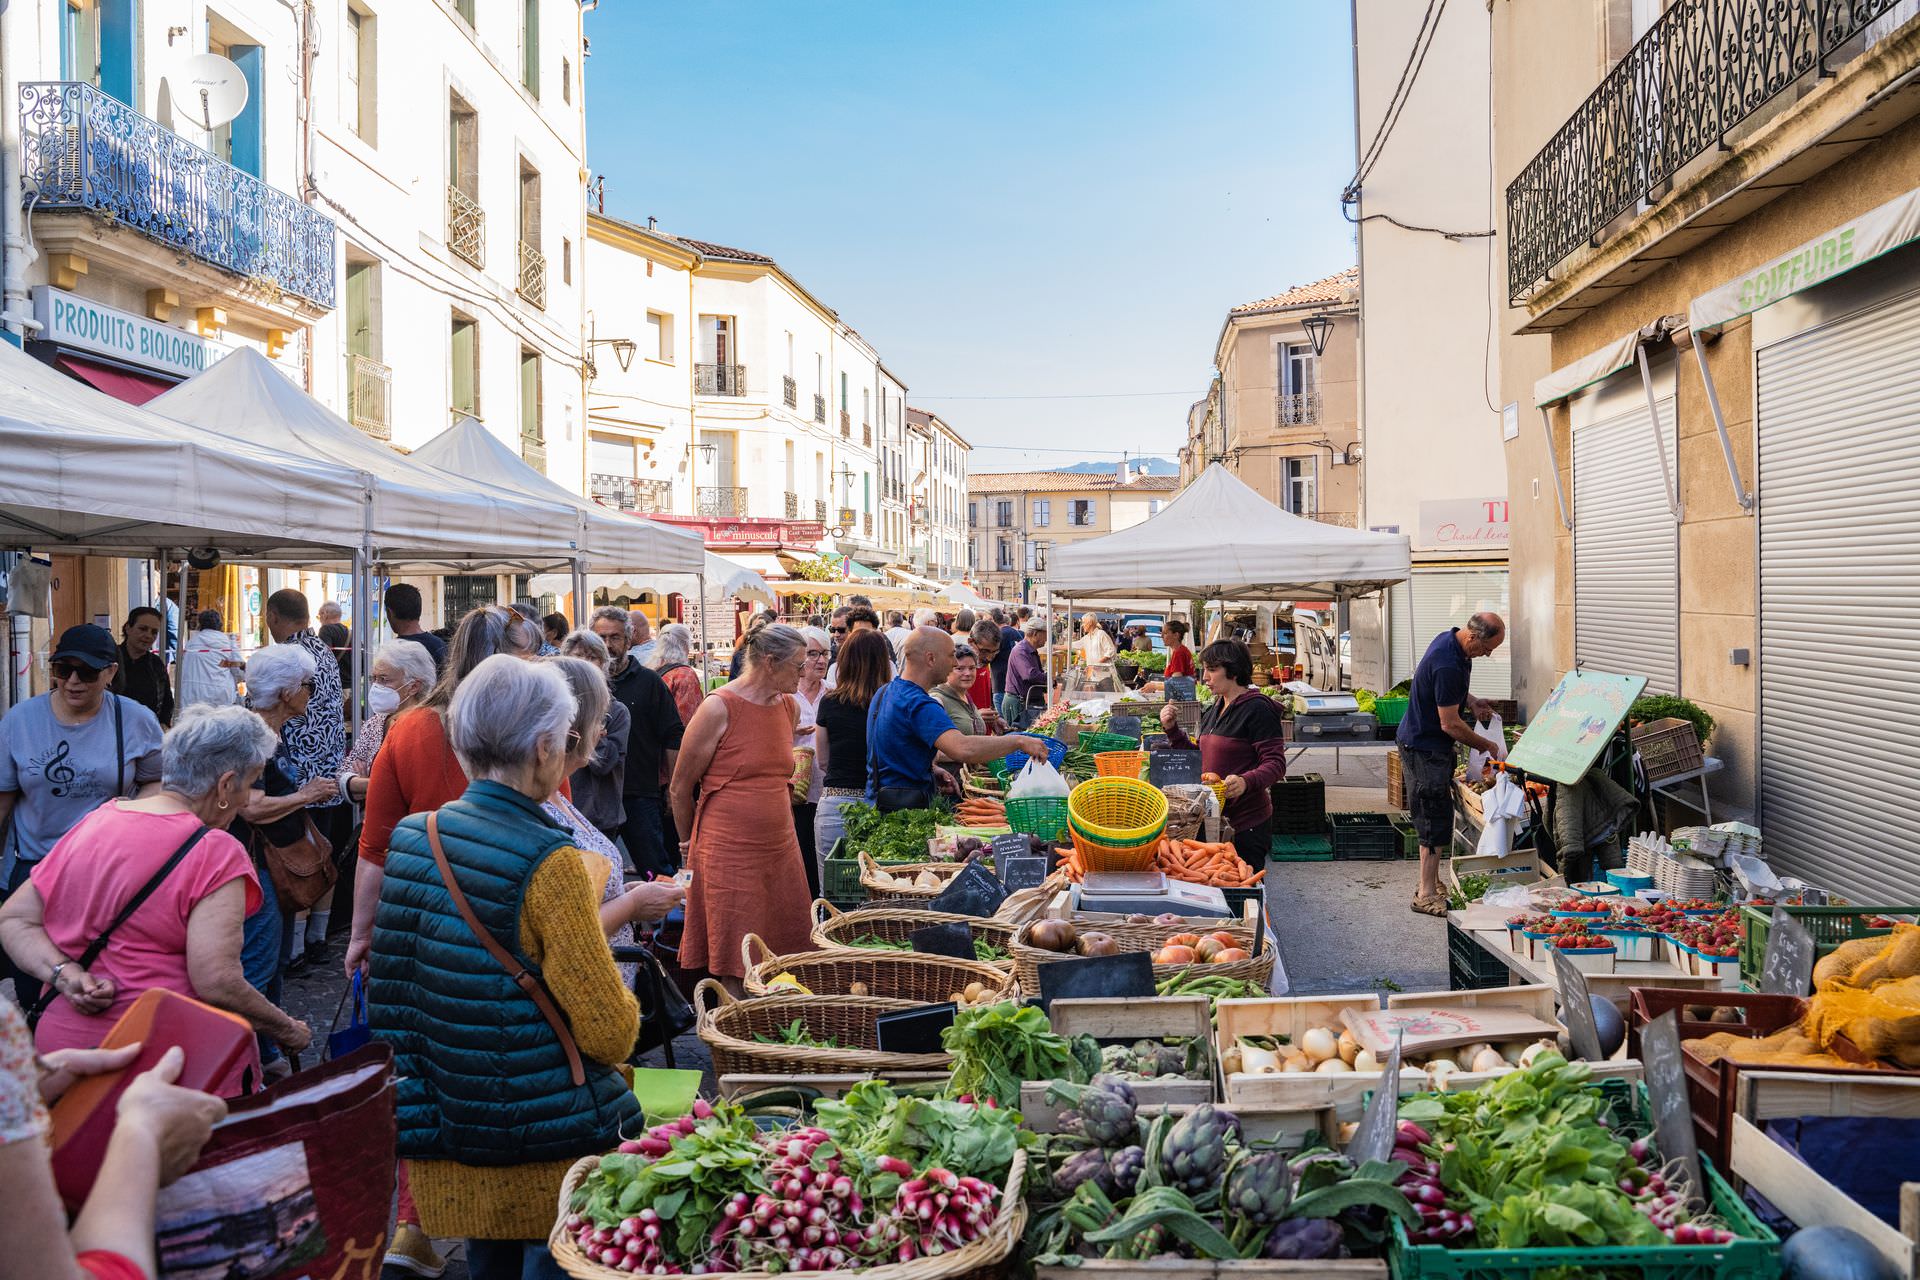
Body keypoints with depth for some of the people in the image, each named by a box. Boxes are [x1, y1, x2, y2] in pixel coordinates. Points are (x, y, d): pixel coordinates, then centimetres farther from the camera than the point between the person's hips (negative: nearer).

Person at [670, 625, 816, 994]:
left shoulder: (790, 707, 8)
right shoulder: (719, 708, -12)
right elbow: (681, 787, -3)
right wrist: (689, 844, 7)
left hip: (780, 849, 6)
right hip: (730, 853, -6)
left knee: (787, 957, 8)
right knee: (736, 969, 0)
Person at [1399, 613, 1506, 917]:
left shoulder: (1451, 639, 2)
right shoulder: (1447, 665, -29)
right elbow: (1450, 724, -24)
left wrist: (1470, 701, 6)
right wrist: (1490, 747, -13)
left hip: (1422, 741, 10)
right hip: (1425, 748, -10)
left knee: (1435, 818, 16)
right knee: (1436, 820, -7)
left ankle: (1431, 883, 26)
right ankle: (1426, 895, -2)